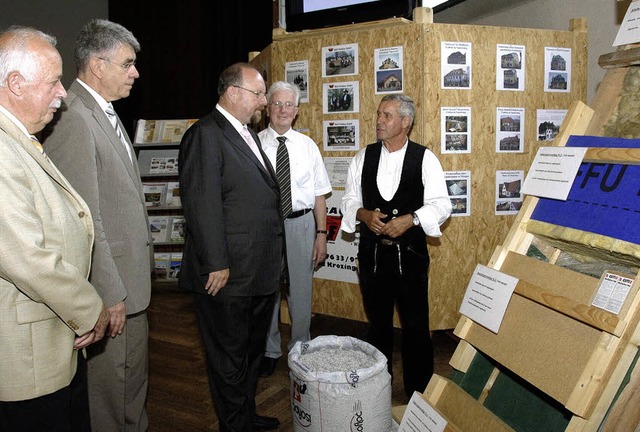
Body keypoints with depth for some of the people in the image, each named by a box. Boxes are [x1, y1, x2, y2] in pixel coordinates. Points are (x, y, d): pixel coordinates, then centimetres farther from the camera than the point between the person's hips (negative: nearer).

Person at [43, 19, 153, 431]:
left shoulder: (106, 114, 12)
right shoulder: (74, 120, -19)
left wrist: (140, 269, 16)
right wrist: (111, 295, -18)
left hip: (131, 282, 10)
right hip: (111, 290, -9)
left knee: (134, 382, 24)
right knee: (112, 390, 9)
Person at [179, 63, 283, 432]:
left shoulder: (249, 135, 15)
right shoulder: (206, 134, -14)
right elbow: (203, 205, -20)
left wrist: (273, 257, 18)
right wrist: (216, 264, -21)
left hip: (262, 272, 10)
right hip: (229, 276, -10)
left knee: (253, 350, 23)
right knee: (230, 359, 9)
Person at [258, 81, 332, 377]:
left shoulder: (307, 145, 4)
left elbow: (319, 194, 4)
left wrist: (321, 234, -2)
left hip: (301, 224, 1)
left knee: (301, 292, 11)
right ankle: (270, 351, 31)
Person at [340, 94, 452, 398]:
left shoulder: (425, 159, -4)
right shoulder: (363, 158, 6)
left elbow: (441, 204, -7)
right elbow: (349, 200, 8)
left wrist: (409, 219, -21)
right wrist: (363, 214, -13)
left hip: (410, 253, -3)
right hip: (372, 253, 4)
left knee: (415, 326, 3)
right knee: (377, 323, 18)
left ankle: (419, 393, 21)